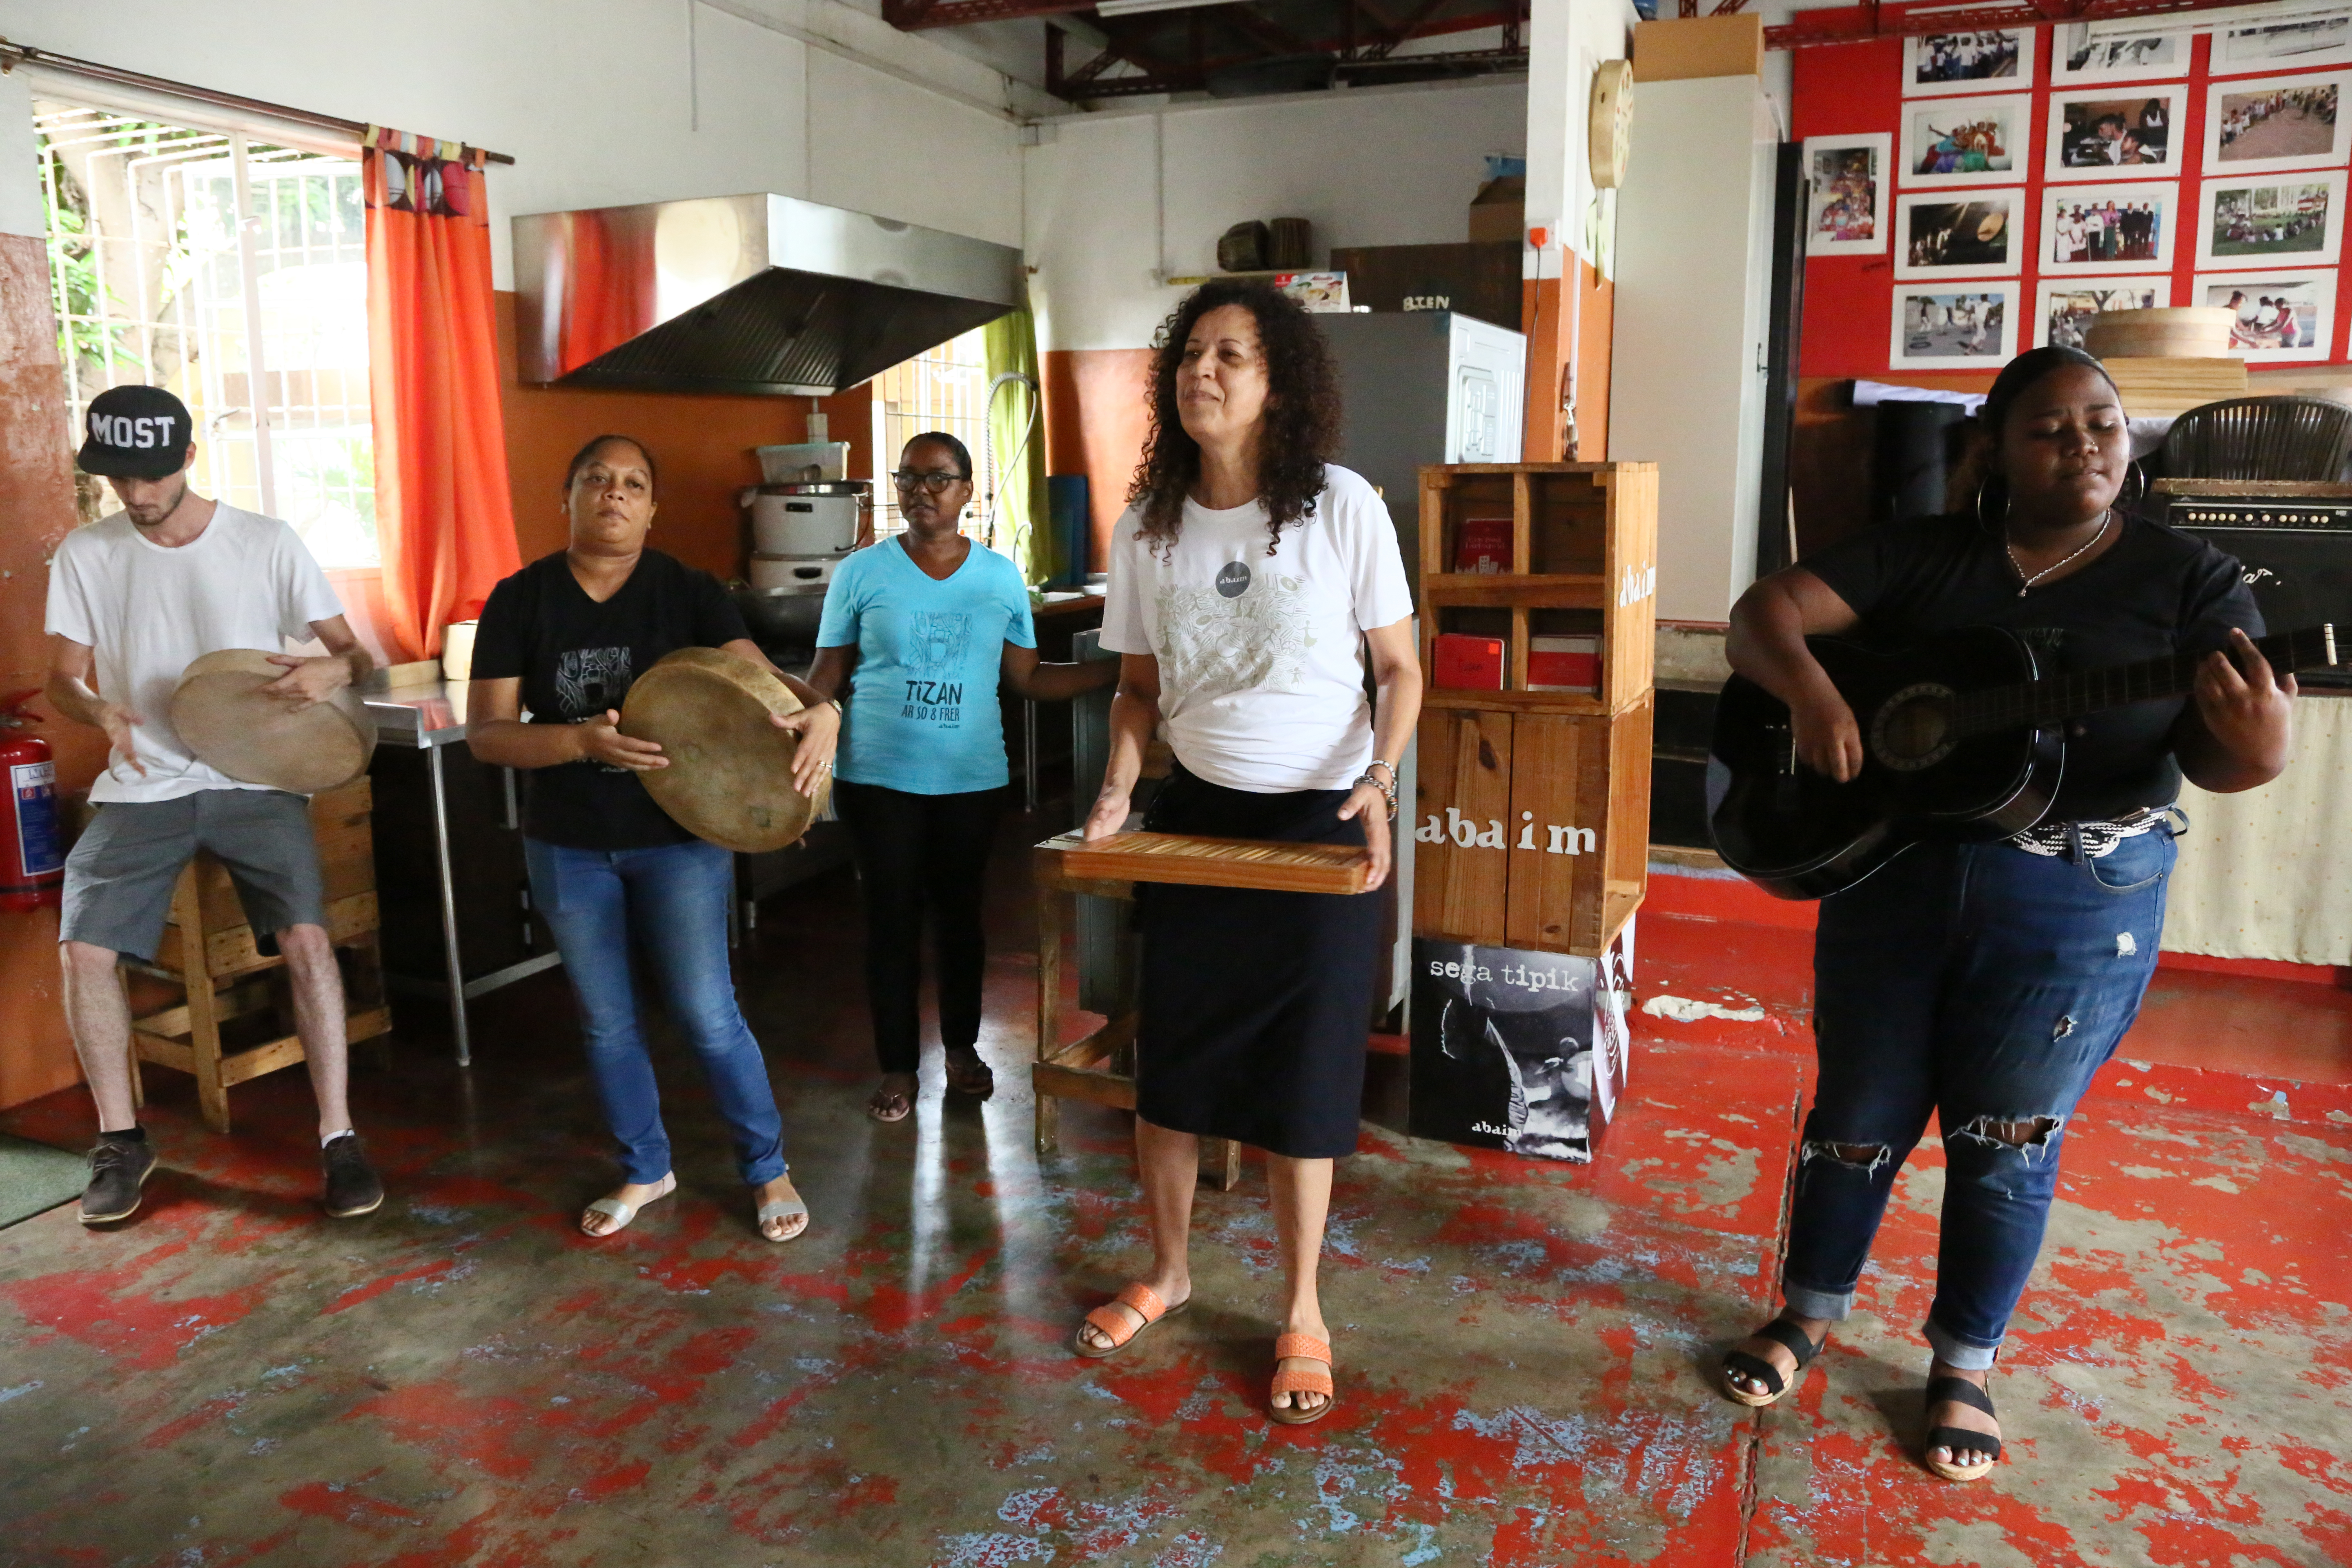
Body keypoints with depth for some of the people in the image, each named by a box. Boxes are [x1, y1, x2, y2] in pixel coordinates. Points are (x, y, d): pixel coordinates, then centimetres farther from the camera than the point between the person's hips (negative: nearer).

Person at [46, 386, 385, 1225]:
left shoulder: (267, 543, -3)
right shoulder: (85, 554, 3)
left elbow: (356, 653, -1)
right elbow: (62, 680, 6)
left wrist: (334, 669, -27)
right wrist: (99, 713, -18)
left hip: (254, 780, -2)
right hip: (141, 787, 3)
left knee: (306, 936, -21)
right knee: (81, 948, -12)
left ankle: (338, 1137, -9)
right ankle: (121, 1140, 9)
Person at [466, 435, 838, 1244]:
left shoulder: (688, 592, -7)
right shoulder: (519, 600, -4)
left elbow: (759, 675, -20)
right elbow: (486, 734, -9)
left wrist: (818, 710, -42)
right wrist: (583, 740, -26)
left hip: (678, 835, -2)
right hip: (569, 848, 2)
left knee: (707, 1015, 0)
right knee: (606, 1022, 14)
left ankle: (768, 1169, 20)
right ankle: (645, 1170, 35)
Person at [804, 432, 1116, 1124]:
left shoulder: (1000, 576, 4)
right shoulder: (861, 573, -1)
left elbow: (1028, 678, 6)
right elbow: (826, 678, 0)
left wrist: (1117, 668, -2)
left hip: (971, 780, 2)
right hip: (879, 780, -1)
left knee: (960, 912, 13)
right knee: (892, 919, 6)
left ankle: (961, 1048, 32)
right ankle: (898, 1067, 20)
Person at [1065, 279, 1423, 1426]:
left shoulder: (1341, 507, -11)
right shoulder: (1147, 526, -1)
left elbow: (1400, 669, -4)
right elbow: (1139, 686, 9)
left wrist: (1378, 782, -20)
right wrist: (1119, 785, -8)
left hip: (1322, 822, -3)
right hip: (1194, 817, 4)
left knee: (1303, 1073, 5)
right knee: (1169, 1059, 11)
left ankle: (1302, 1310, 25)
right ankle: (1168, 1271, 35)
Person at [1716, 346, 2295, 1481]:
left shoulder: (2189, 578, -2)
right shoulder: (1919, 555, 0)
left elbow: (2216, 754, -9)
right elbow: (1765, 611, -6)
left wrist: (2256, 750, -33)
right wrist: (1808, 689, -26)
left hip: (2081, 905, -1)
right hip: (1891, 875, 1)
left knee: (2006, 1139, 9)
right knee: (1859, 1116, 11)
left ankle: (1964, 1369, 29)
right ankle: (1811, 1313, 34)